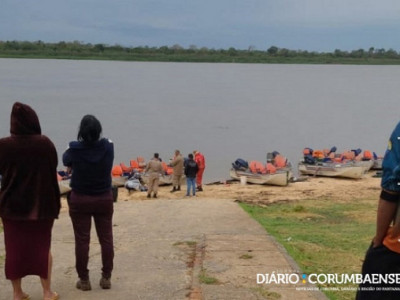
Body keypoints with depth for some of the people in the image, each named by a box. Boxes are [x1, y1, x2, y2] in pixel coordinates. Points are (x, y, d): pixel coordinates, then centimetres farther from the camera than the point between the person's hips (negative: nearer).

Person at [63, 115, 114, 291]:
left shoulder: (75, 149, -15)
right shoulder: (108, 147, -10)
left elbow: (65, 160, 7)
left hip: (80, 200, -2)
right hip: (104, 199, 2)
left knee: (82, 240, 5)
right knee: (106, 238, 9)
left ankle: (84, 279, 10)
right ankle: (106, 277, 13)